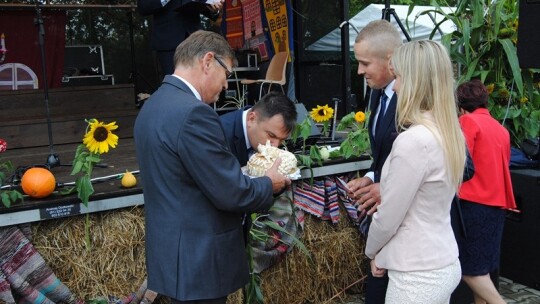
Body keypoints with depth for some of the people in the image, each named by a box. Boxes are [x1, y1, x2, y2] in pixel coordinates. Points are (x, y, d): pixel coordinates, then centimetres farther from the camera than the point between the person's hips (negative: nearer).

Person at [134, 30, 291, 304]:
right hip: (197, 261, -9)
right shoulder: (193, 112, -23)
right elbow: (230, 193, -21)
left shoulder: (154, 105, 7)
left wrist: (241, 176, 9)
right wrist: (269, 184, -4)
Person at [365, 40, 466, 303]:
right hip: (445, 264, 8)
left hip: (418, 275, -8)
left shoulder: (413, 140, -24)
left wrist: (372, 252, 0)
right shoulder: (449, 133, 2)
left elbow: (387, 217, -16)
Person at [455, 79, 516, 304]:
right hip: (496, 204, 8)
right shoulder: (501, 129, 15)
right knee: (481, 266, 13)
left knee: (469, 267, -1)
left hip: (473, 203, -7)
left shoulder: (468, 121, -5)